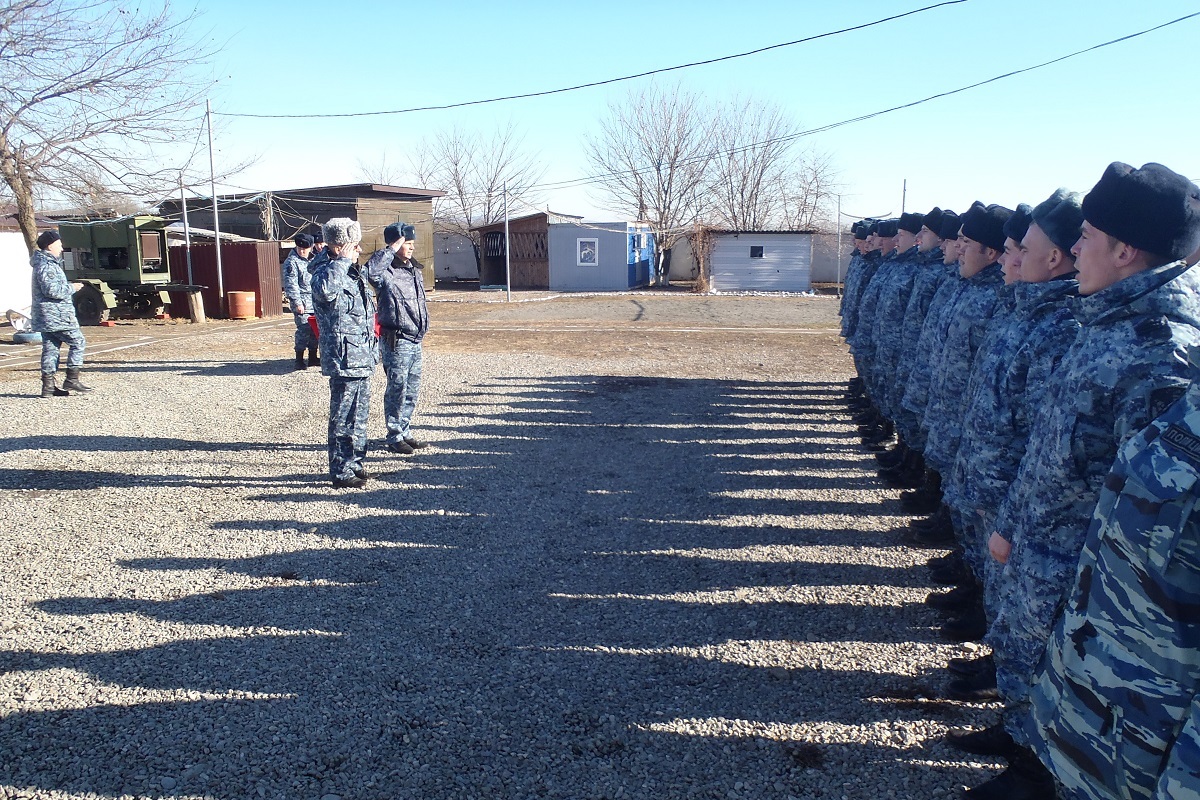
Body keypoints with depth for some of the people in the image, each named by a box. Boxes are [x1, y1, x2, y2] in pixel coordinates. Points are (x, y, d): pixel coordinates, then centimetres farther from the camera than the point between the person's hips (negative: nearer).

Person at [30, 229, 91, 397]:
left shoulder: (47, 263, 19)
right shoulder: (46, 265, -15)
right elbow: (52, 290, -23)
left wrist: (68, 288, 14)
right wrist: (71, 288, -10)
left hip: (46, 317, 10)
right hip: (56, 315, -10)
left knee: (50, 348, 9)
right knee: (78, 342, -3)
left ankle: (48, 385, 9)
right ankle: (72, 379, -4)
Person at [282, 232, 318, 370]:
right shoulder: (291, 262, -7)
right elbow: (290, 284, -12)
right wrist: (297, 302, -18)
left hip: (315, 301, 7)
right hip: (302, 303, -7)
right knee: (303, 330, -11)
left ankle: (313, 357, 18)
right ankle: (299, 360, -5)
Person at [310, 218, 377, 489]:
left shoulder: (353, 272, 16)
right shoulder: (325, 272, -14)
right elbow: (326, 289, -41)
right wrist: (342, 261, -28)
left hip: (362, 358, 10)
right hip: (344, 360, -10)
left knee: (359, 416, 18)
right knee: (344, 418, -2)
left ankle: (355, 464, 29)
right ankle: (341, 473, 7)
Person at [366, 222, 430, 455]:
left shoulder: (415, 270, 13)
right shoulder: (386, 272, -13)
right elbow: (370, 270, -38)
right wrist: (391, 250, -28)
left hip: (415, 340, 8)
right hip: (396, 341, -8)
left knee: (412, 390, 14)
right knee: (397, 390, -1)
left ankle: (405, 432, 27)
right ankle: (394, 437, 10)